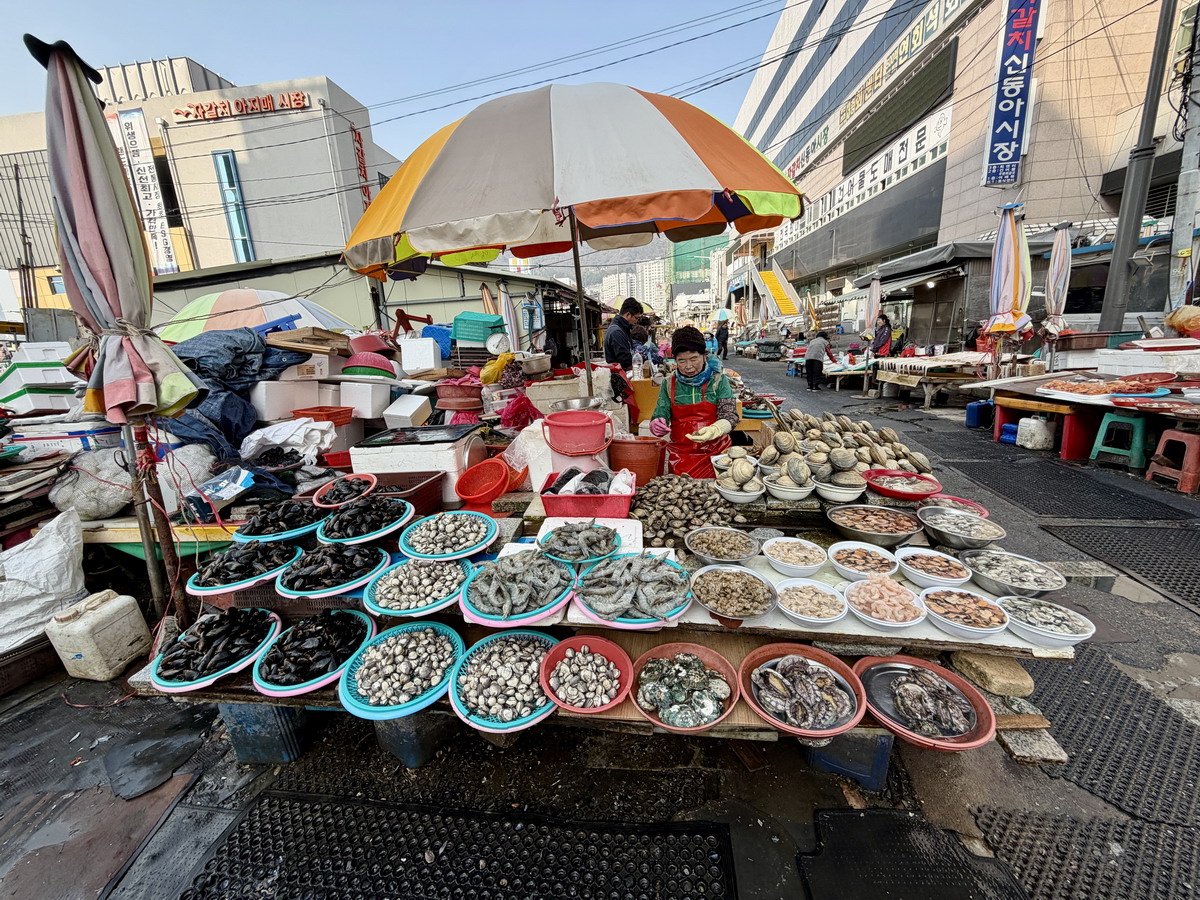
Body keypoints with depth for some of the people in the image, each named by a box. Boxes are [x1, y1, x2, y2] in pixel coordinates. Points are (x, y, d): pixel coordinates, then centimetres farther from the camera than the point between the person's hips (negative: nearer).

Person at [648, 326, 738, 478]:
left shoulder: (719, 380, 0)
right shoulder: (668, 384, 3)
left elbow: (730, 416, -6)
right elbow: (660, 416, 4)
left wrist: (713, 430, -28)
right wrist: (656, 426, -21)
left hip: (716, 452, 0)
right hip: (681, 453, 1)